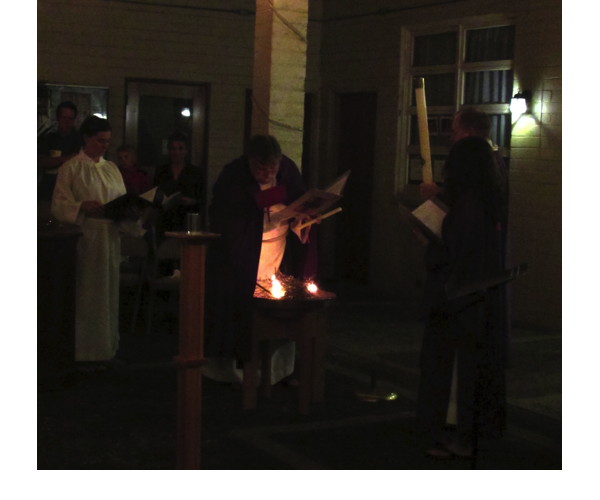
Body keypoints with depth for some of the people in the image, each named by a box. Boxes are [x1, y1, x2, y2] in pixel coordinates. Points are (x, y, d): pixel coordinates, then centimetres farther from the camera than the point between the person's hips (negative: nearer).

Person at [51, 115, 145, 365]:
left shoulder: (112, 169, 15)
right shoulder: (71, 168, -1)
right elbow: (59, 205, -6)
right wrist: (82, 206, -23)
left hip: (110, 237, 5)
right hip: (83, 239, -5)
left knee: (108, 292, 7)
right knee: (85, 295, -4)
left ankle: (106, 347, 15)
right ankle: (84, 350, 5)